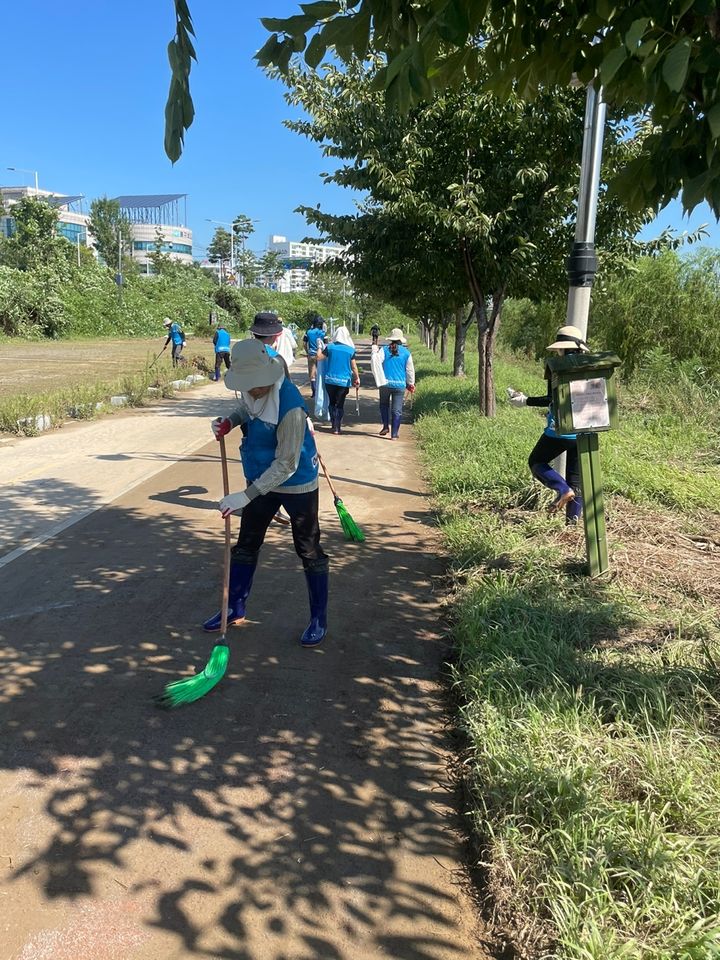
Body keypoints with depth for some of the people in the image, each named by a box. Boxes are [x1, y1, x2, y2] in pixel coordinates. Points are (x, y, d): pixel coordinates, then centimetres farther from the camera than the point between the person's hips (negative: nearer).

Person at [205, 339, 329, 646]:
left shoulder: (290, 407, -32)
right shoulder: (252, 389, -9)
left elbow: (286, 465, -29)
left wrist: (246, 496, -30)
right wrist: (230, 421, -6)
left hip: (296, 485, -8)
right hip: (262, 480, 8)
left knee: (309, 551, 6)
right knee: (245, 545, 15)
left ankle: (319, 620, 20)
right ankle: (236, 608, 32)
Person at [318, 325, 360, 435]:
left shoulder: (330, 347, -5)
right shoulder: (351, 350, -5)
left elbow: (319, 357, 1)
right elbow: (354, 367, -1)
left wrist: (320, 347, 18)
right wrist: (357, 378, 12)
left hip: (330, 379, 1)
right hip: (344, 381, -1)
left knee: (332, 403, 17)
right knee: (340, 405, 8)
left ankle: (334, 423, 11)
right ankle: (336, 427, 6)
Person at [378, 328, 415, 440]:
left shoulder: (384, 350, -1)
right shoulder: (406, 353, 2)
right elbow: (410, 370, 8)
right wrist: (411, 384, 19)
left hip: (385, 383, 0)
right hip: (400, 384, 0)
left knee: (384, 405, 22)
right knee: (397, 410, 3)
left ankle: (386, 427, 15)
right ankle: (394, 434, 2)